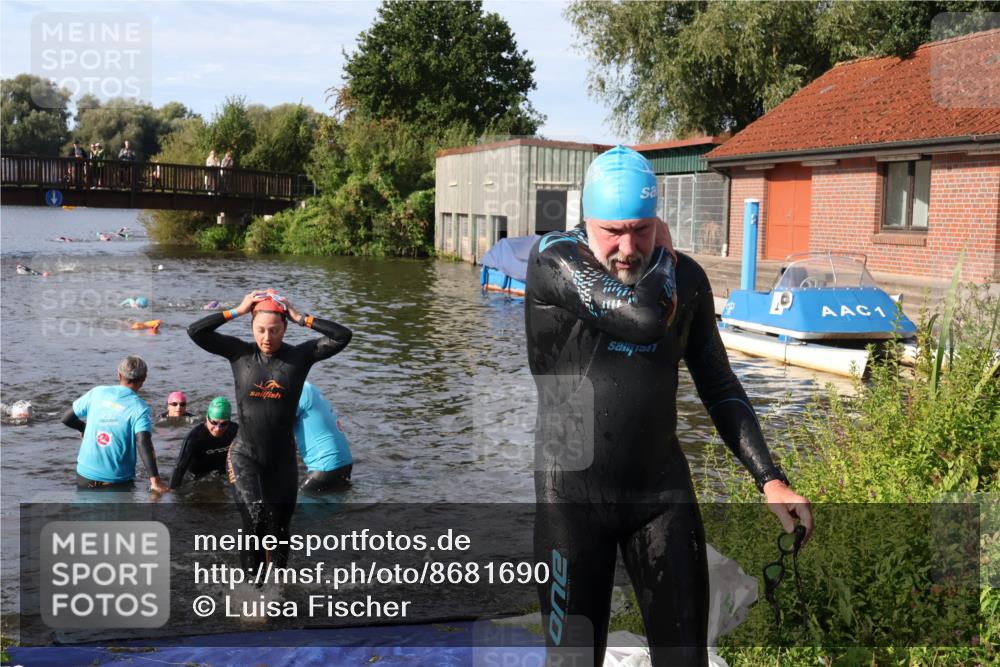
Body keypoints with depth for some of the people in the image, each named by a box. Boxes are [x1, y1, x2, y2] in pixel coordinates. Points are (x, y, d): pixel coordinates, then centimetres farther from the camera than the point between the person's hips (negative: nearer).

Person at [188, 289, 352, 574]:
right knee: (254, 519, -18)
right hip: (246, 457, -1)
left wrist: (301, 318, -14)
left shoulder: (300, 355, -4)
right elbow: (195, 331, -7)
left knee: (279, 527, 10)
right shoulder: (240, 353, -2)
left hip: (282, 459, 1)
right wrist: (236, 311, -11)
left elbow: (343, 336, -13)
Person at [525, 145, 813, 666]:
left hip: (663, 490, 4)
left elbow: (719, 387, 9)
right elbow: (646, 318, -28)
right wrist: (662, 256, -7)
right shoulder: (554, 260, -13)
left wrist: (770, 480, 1)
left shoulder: (687, 278, 2)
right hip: (572, 494, -3)